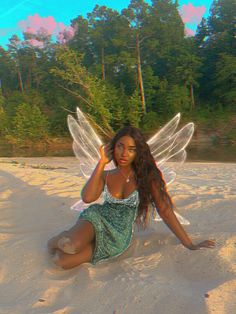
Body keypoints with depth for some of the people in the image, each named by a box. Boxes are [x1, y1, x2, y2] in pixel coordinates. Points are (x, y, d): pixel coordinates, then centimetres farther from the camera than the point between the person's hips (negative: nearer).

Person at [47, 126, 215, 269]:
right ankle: (59, 240, 4)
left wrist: (190, 245, -7)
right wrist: (102, 162, -13)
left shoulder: (147, 176, -4)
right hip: (98, 219, 2)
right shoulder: (106, 175, 2)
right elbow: (87, 198, -16)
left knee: (62, 260, -24)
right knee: (69, 247, -32)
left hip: (119, 236, -2)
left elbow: (165, 211, -4)